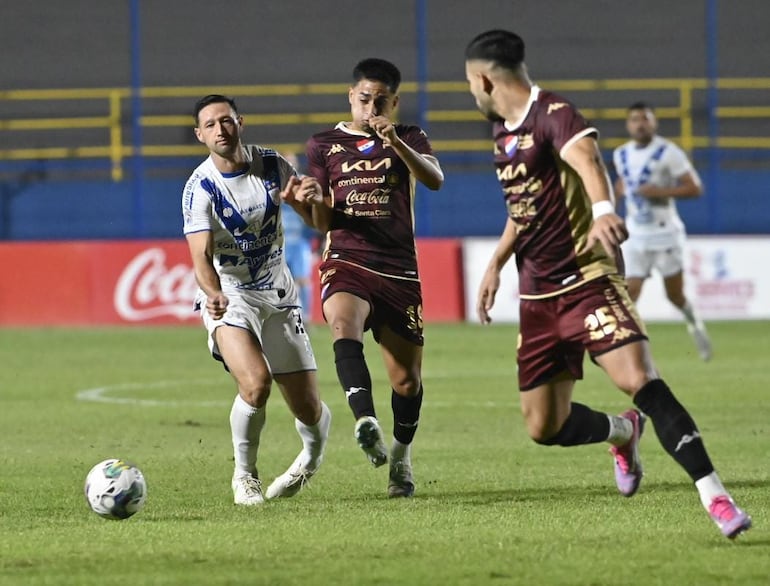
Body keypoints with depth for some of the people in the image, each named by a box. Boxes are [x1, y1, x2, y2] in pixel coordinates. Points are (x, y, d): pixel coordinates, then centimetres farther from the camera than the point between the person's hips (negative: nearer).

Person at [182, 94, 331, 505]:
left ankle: (312, 455, 38)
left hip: (278, 297, 4)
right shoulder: (200, 189, -16)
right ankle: (244, 476, -5)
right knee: (255, 383, -29)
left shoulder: (271, 164, -4)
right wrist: (213, 294, -46)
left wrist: (308, 199, -16)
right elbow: (201, 257, -25)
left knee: (307, 408, 2)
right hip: (228, 299, -4)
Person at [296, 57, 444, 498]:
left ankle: (401, 456, 28)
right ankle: (367, 424, -48)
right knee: (345, 329, -34)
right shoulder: (325, 145, 12)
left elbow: (435, 180, -12)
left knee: (407, 379, 4)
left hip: (399, 270, 1)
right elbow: (322, 222, 10)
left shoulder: (409, 140, 10)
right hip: (346, 263, -1)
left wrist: (396, 143, -26)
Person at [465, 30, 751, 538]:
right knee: (544, 427, 4)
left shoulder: (551, 114, -15)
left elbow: (586, 156, -37)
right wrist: (496, 264, 31)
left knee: (640, 381, -26)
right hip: (538, 295, 8)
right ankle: (623, 432, 34)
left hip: (587, 280, -8)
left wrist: (602, 210, -57)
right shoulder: (505, 129, 13)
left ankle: (715, 497, -25)